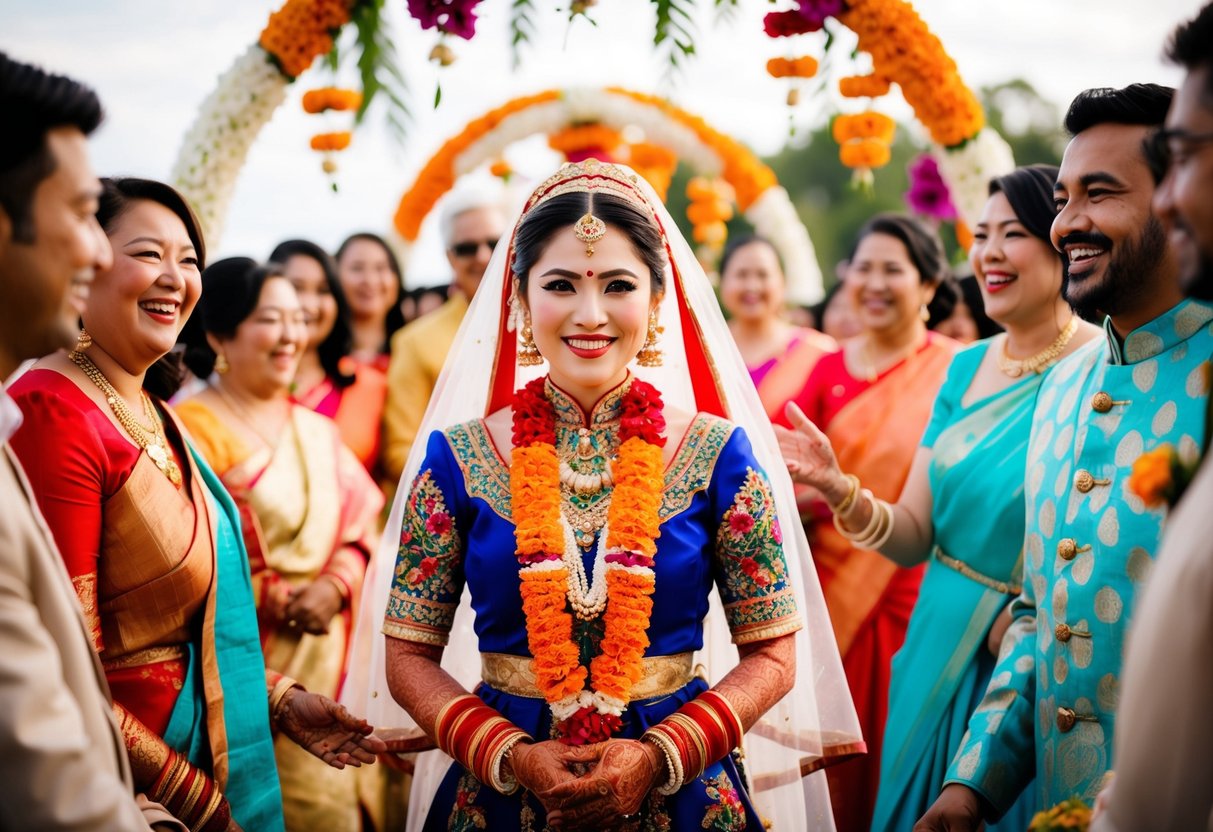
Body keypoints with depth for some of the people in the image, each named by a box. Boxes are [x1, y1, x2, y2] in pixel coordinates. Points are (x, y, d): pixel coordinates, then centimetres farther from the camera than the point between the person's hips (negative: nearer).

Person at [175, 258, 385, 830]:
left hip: (319, 652, 6)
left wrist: (335, 587, -4)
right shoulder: (195, 429, -7)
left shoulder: (317, 432, 16)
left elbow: (360, 530, 15)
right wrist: (273, 599, -12)